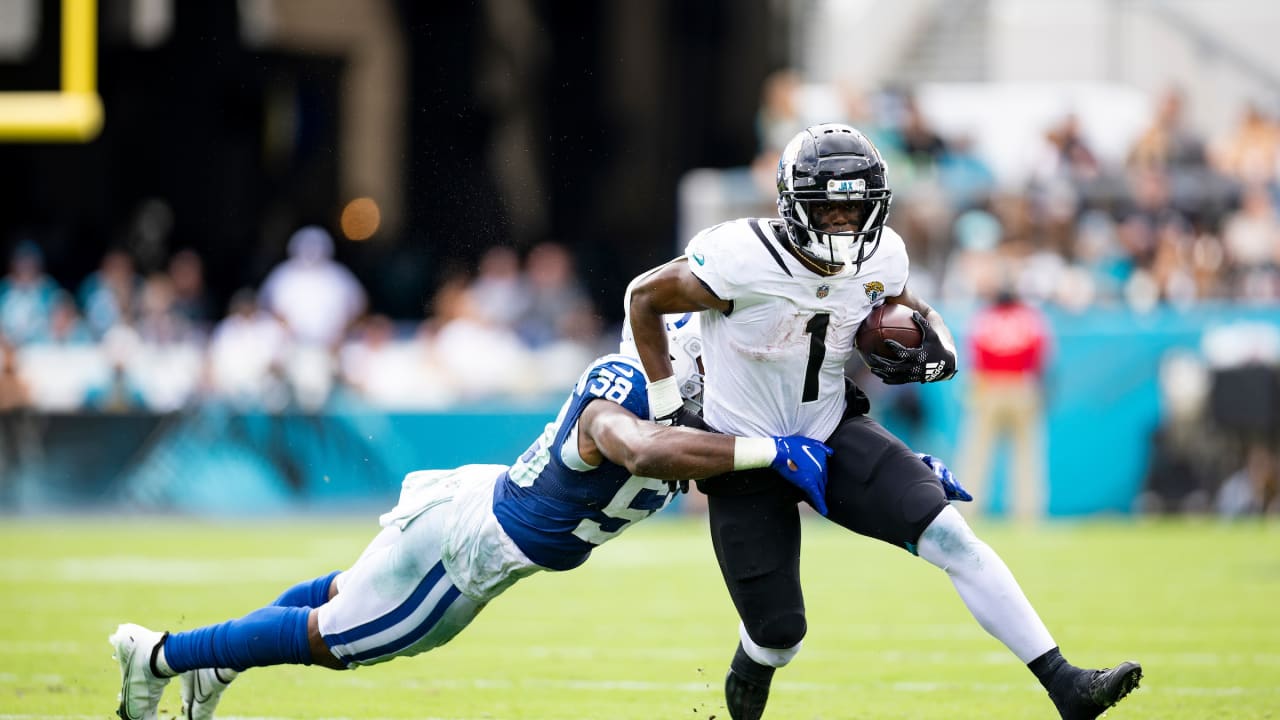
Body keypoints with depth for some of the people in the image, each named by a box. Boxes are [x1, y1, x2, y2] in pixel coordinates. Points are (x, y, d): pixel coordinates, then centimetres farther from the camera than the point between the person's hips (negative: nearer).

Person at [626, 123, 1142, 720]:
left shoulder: (879, 257, -9)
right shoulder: (742, 258, -25)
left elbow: (908, 310, 14)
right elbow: (644, 297, -11)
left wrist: (937, 349, -10)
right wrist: (666, 407, -9)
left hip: (832, 431, 4)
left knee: (952, 540, -16)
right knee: (780, 636, 1)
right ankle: (751, 667, 42)